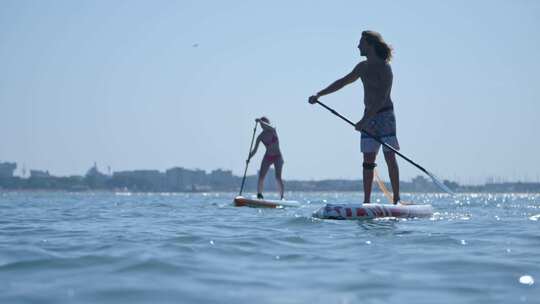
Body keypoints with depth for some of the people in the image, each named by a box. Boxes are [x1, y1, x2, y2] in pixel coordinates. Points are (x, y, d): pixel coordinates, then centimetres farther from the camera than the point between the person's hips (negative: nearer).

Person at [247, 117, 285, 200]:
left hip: (277, 157, -3)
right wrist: (249, 157, -20)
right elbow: (255, 150, -5)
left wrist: (261, 121, -44)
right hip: (267, 157, 3)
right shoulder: (260, 136, -4)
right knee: (261, 177, -8)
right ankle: (259, 196, -1)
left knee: (278, 177, -15)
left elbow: (271, 128, -36)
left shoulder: (273, 131, -10)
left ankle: (282, 197, -14)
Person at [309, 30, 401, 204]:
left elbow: (382, 98, -20)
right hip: (369, 116, 7)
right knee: (368, 160, 3)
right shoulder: (363, 67, 11)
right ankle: (367, 201, 4)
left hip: (385, 115, -7)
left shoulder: (384, 68, -12)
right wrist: (319, 95, 19)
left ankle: (396, 199, -6)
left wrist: (365, 120, -26)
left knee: (390, 157, -8)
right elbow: (342, 82, 22)